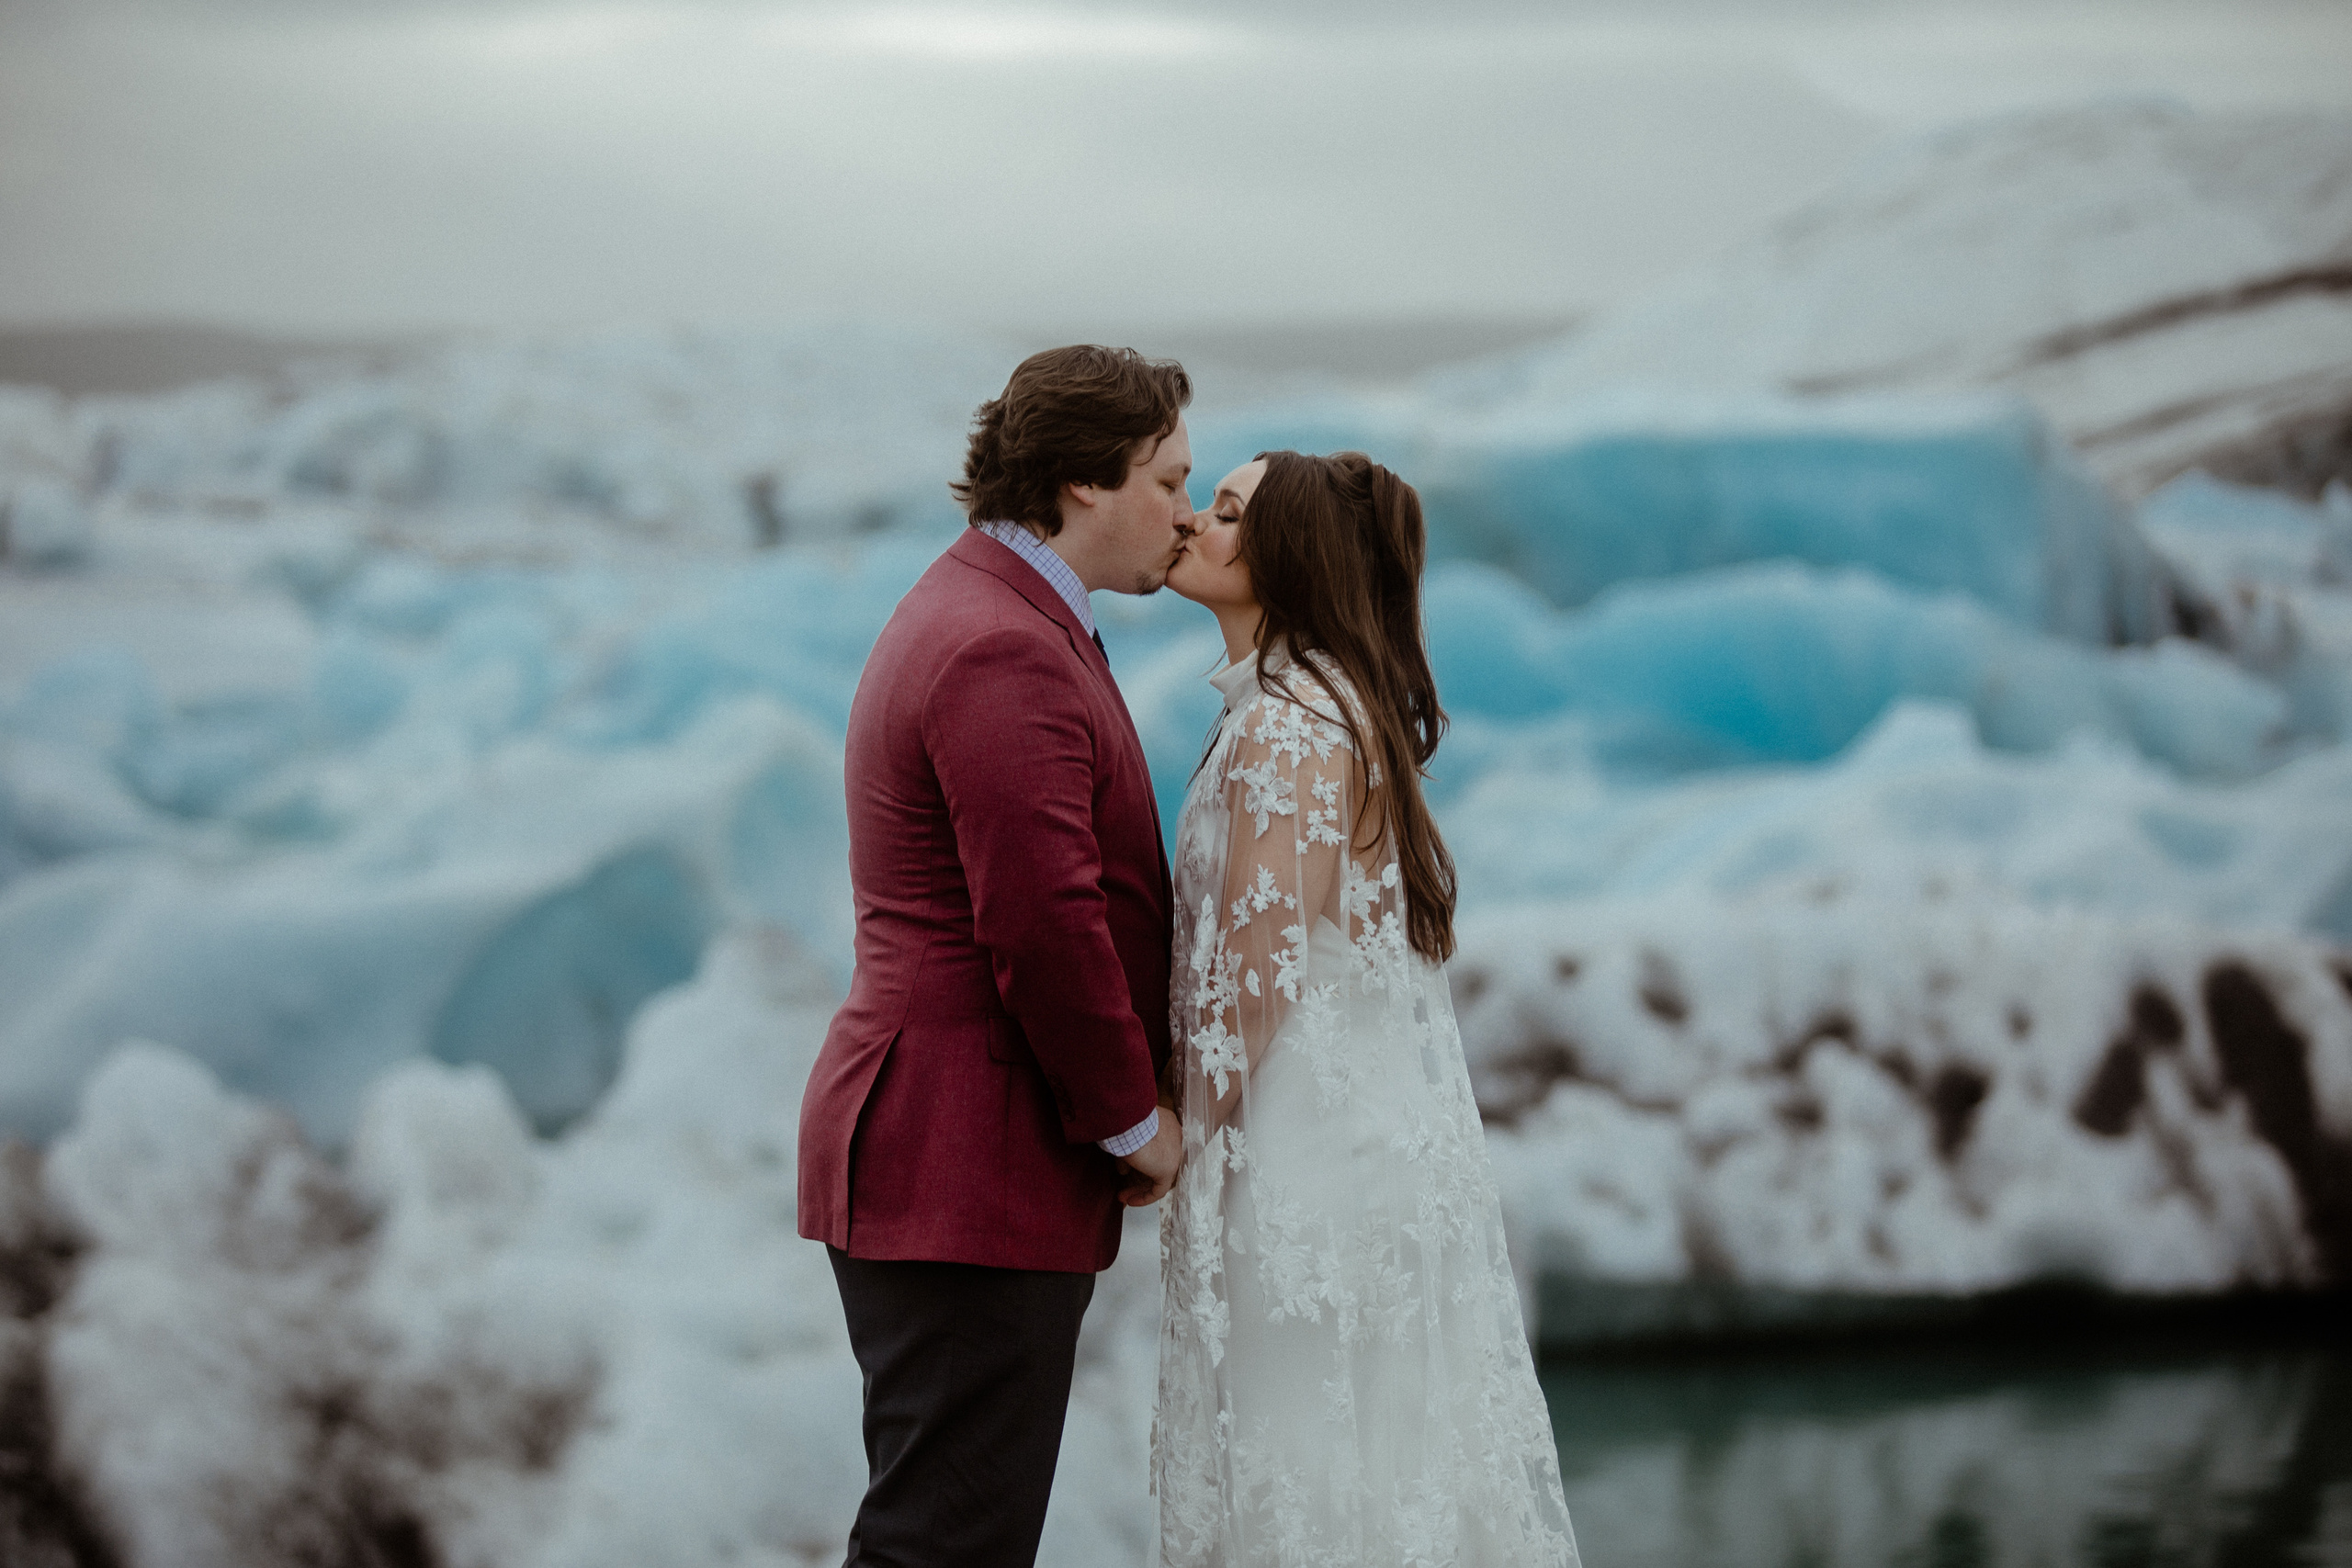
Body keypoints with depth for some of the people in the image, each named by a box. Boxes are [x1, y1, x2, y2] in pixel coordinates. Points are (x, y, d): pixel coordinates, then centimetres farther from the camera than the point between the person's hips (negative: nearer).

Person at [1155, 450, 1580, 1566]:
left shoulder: (1290, 727, -15)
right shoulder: (1344, 708, 15)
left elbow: (1263, 974, -18)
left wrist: (1198, 1148, -10)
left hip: (1305, 1145, -10)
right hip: (1374, 1130, 10)